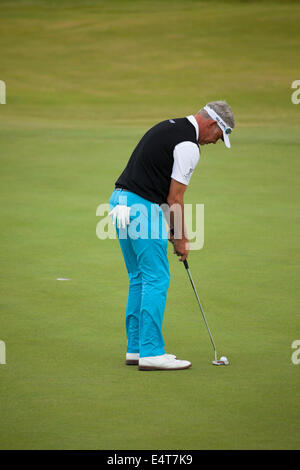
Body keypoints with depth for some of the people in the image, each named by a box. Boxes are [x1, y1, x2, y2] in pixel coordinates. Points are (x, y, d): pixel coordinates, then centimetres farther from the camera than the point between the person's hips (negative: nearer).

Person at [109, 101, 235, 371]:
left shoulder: (169, 127, 18)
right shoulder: (188, 146, -12)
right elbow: (175, 199, -10)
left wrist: (177, 232, 21)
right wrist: (180, 239, 2)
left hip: (121, 199, 10)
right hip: (143, 208, -10)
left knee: (140, 278, 15)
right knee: (156, 280, -5)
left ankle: (136, 348, 18)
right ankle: (151, 353, -5)